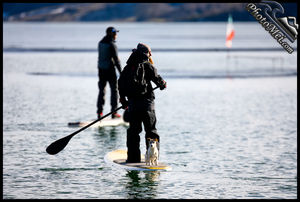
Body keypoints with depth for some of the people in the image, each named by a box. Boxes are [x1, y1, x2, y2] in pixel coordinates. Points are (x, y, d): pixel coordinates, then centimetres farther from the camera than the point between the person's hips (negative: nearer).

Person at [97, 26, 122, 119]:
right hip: (110, 69, -7)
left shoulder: (100, 43, 8)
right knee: (114, 90, 4)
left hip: (101, 69, 7)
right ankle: (114, 112, 3)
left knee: (102, 90, 11)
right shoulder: (112, 44, -14)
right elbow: (116, 59, -15)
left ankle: (99, 112, 9)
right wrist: (121, 72, -11)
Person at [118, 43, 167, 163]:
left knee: (133, 130, 9)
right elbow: (157, 78, -3)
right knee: (151, 130, 6)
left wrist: (123, 100, 24)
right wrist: (163, 84, 21)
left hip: (132, 103, 3)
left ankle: (133, 157, 5)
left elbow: (121, 84, 13)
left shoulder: (127, 68, 9)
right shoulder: (148, 66, -4)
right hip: (146, 102, -3)